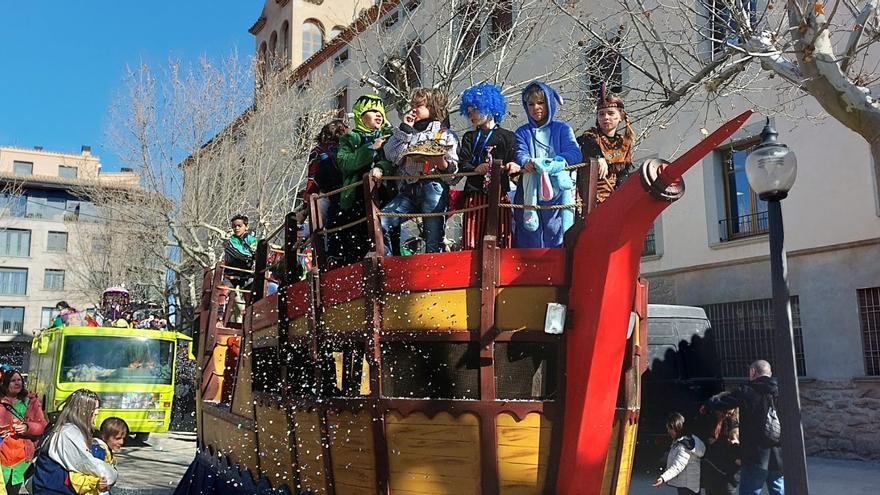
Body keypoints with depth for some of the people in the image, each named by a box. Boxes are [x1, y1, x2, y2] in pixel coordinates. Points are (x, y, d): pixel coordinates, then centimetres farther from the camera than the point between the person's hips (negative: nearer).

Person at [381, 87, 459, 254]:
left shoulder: (446, 134, 9)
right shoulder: (408, 132, 22)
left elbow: (453, 168, 3)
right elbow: (391, 155, 6)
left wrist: (442, 163, -19)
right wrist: (404, 129, 6)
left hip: (433, 186, -4)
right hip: (408, 189, 4)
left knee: (434, 243, -9)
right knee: (379, 224, -13)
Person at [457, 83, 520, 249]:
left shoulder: (507, 136, 11)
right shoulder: (469, 137, 16)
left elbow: (513, 162, 4)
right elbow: (462, 165, 3)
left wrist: (513, 166, -20)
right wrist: (476, 169, -18)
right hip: (475, 195, 1)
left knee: (501, 240, -3)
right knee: (471, 241, -4)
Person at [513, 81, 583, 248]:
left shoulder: (562, 129, 13)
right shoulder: (522, 132, 18)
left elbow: (575, 153, -2)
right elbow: (520, 154, 0)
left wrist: (555, 162, -22)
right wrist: (527, 162, -25)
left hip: (558, 189, -1)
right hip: (530, 192, 1)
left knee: (557, 234, -8)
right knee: (529, 239, -4)